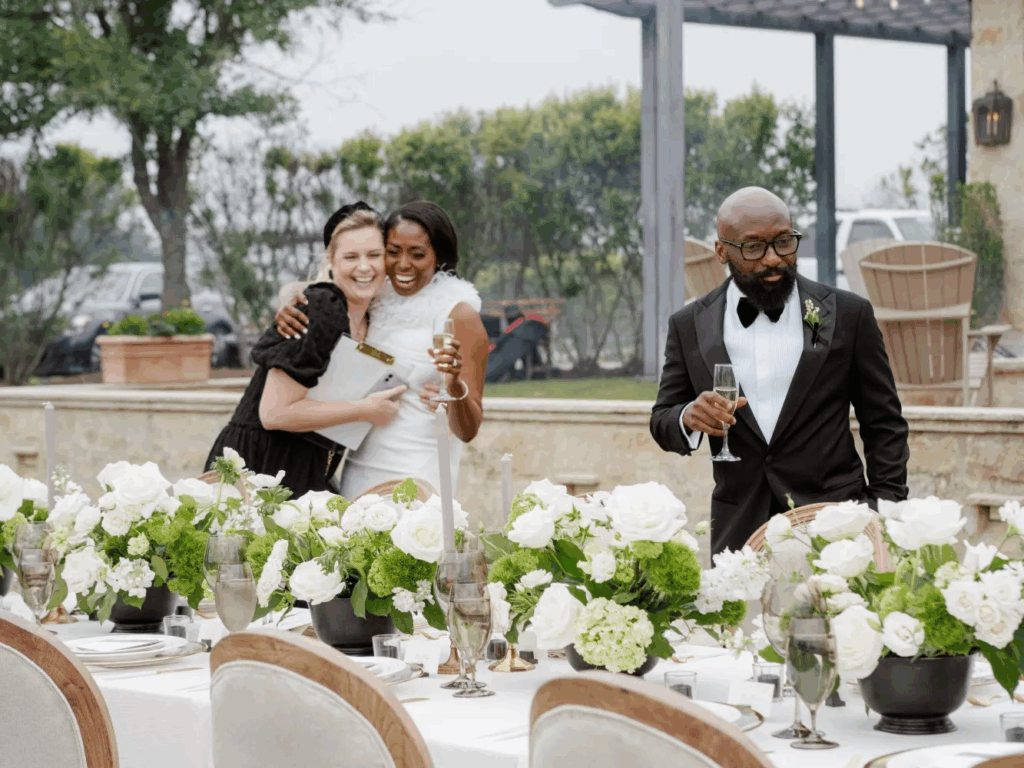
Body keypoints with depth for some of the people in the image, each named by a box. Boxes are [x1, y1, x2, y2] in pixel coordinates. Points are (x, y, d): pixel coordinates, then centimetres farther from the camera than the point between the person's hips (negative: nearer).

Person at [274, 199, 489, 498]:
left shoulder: (459, 316, -9)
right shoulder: (376, 301, 7)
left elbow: (467, 431, -11)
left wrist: (455, 384, -32)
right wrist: (287, 316, -3)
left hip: (417, 484, -5)